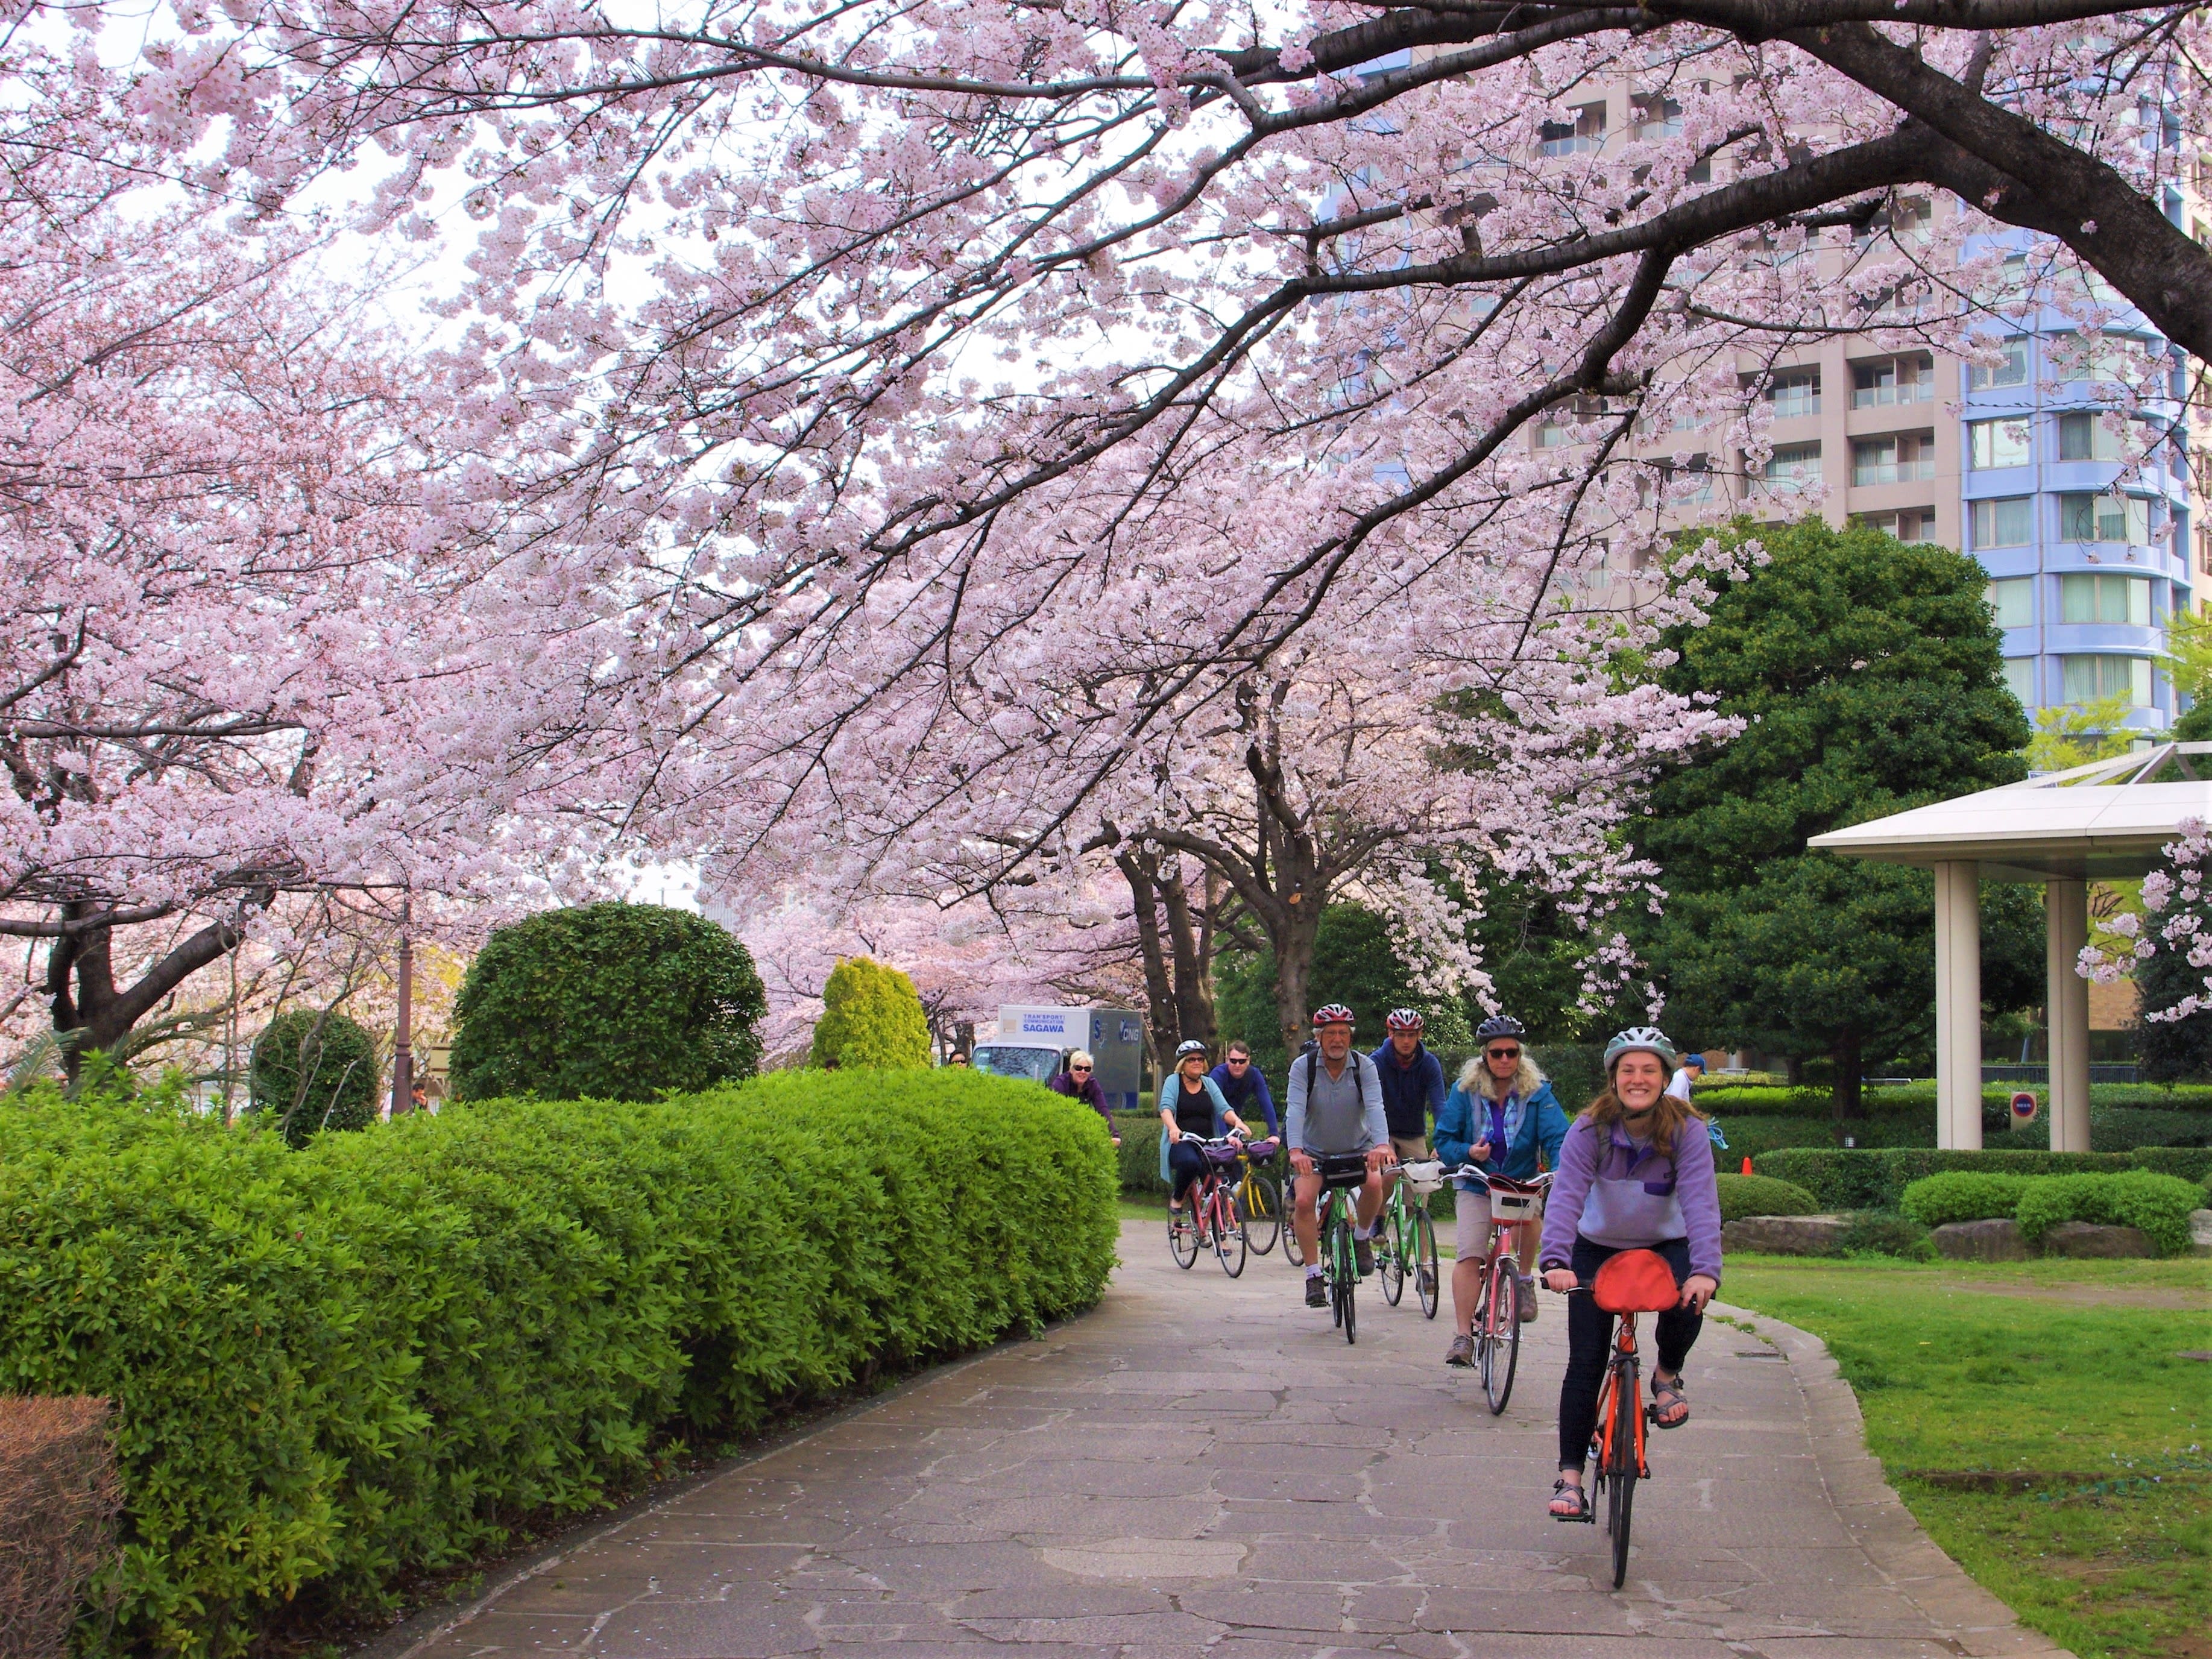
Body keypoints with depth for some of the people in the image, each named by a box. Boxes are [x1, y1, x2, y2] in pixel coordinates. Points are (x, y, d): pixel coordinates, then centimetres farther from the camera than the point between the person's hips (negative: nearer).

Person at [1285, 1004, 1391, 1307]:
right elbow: (1296, 1109, -27)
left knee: (1374, 1183, -29)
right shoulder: (1303, 1067, -15)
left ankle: (1362, 1237, 0)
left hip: (1357, 1148, 0)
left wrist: (1381, 1144, -46)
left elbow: (1375, 1106, -28)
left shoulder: (1364, 1066, -13)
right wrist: (1295, 1151, -44)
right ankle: (1313, 1276, -10)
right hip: (1314, 1151, 0)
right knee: (1304, 1200, -22)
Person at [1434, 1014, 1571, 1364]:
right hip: (1477, 1187, 0)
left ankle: (1525, 1280, -7)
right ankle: (1464, 1336, -9)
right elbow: (1444, 1140, 2)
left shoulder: (1537, 1092, -4)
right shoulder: (1465, 1091, -2)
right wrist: (1468, 1152, -19)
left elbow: (1557, 1138, -11)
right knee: (1469, 1257, -16)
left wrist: (1561, 1172, -30)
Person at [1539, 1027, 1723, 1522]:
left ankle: (1667, 1376, 2)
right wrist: (1556, 1261, -45)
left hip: (1664, 1246, 0)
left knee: (1687, 1303, -31)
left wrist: (1706, 1269, -44)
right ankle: (1569, 1476, 0)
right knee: (1585, 1364, -8)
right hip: (1598, 1248, 0)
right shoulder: (1590, 1129, -19)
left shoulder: (1687, 1131, -19)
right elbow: (1567, 1195, -29)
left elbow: (1700, 1202, -28)